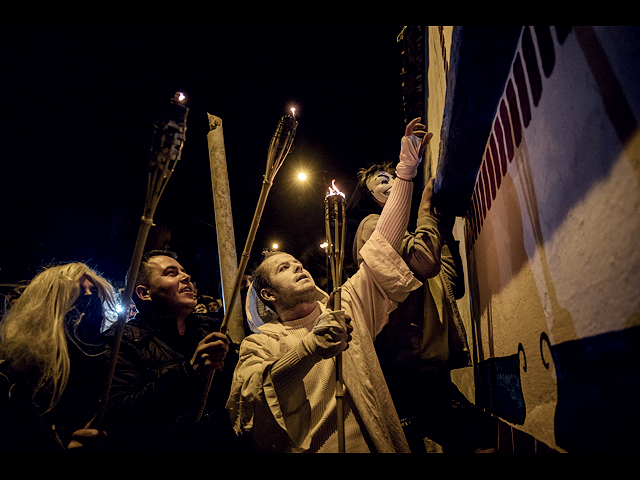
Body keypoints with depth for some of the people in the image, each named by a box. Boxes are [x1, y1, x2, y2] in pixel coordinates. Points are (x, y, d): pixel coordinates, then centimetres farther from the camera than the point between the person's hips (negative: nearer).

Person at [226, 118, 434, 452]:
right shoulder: (259, 345, 3)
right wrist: (311, 347, -25)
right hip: (305, 449, -3)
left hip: (375, 445, 4)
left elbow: (382, 248, 11)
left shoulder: (348, 306, 12)